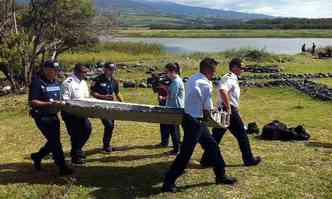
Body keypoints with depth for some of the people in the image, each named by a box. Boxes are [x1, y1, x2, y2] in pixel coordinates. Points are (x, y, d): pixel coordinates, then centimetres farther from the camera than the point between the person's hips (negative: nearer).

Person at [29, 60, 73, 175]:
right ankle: (62, 168, -1)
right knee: (54, 142, -8)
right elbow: (32, 102, -19)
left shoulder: (57, 82, 9)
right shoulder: (37, 83, -13)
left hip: (54, 116, 8)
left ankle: (37, 157, 37)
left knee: (54, 141, 14)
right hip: (42, 117, -8)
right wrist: (48, 104, -27)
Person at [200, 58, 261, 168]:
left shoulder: (232, 78, 16)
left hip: (223, 111, 9)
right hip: (231, 111, -9)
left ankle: (206, 160, 11)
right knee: (242, 135, 5)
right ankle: (249, 159, 18)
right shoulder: (230, 78, -15)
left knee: (216, 136, 9)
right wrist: (229, 107, -28)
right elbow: (222, 90, -33)